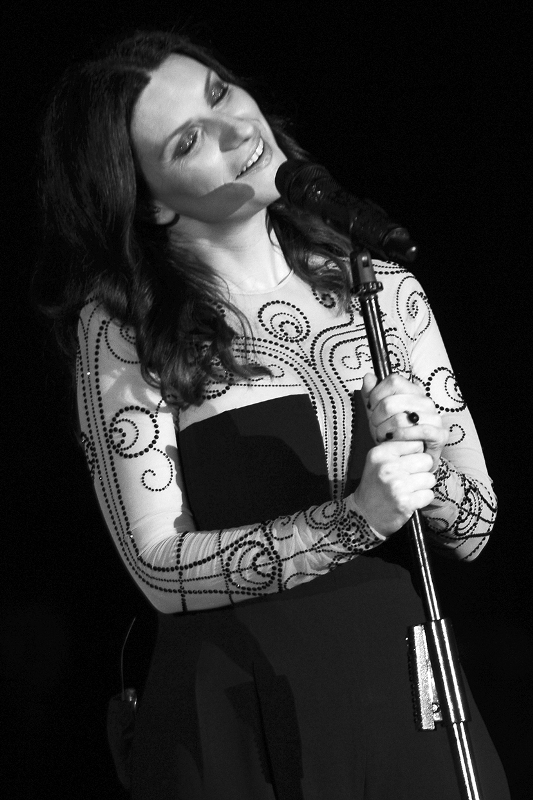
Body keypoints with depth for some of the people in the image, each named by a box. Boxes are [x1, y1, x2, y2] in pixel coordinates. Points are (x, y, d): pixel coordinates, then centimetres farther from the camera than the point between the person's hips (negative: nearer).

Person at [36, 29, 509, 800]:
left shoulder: (383, 290, 2)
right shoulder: (120, 331, -8)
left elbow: (474, 529, 4)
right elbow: (163, 569, -13)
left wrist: (418, 464, -18)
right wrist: (357, 517, -23)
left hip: (405, 690, 4)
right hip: (240, 720, -3)